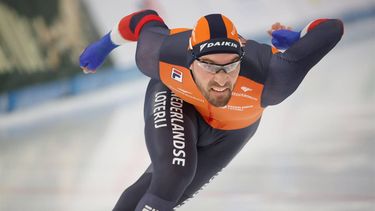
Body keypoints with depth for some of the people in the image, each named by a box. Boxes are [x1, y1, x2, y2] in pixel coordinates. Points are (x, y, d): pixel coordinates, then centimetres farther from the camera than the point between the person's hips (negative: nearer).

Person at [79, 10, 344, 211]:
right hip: (174, 98, -1)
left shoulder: (265, 80, -47)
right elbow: (147, 21, -16)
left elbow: (333, 29, -41)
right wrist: (106, 44, 2)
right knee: (174, 173, -26)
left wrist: (296, 39, -22)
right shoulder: (163, 56, -40)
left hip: (230, 130, 2)